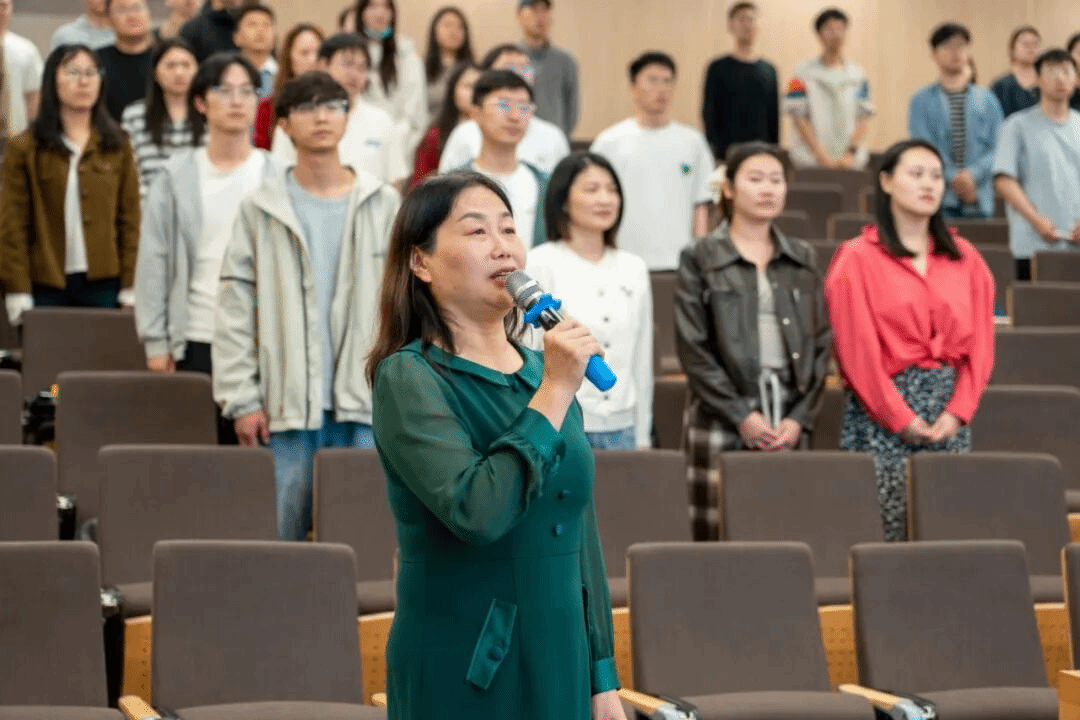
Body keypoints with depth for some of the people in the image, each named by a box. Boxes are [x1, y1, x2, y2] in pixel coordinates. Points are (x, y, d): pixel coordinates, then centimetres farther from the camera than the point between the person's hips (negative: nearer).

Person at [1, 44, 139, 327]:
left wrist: (130, 288, -1)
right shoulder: (24, 149, 2)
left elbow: (130, 220, 6)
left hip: (103, 284, 2)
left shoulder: (118, 147, 9)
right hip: (47, 287, -1)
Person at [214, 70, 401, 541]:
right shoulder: (261, 210, 5)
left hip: (366, 403, 0)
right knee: (280, 538, 3)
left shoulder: (383, 205, 7)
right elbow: (235, 312, 3)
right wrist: (241, 398, -4)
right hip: (287, 408, 0)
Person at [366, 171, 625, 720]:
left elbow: (581, 537, 12)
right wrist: (555, 394, -19)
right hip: (462, 676, -5)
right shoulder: (408, 377, -10)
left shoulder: (542, 371, 8)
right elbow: (476, 512, -26)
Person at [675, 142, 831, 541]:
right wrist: (741, 415, -10)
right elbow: (693, 348, -4)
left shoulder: (802, 259, 14)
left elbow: (820, 344, 10)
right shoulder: (700, 258, 3)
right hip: (722, 419, -3)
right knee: (720, 536, -6)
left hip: (788, 422, 3)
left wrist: (800, 417, -3)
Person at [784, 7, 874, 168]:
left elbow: (863, 119, 7)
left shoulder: (858, 74, 11)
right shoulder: (804, 73, 4)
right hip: (811, 161, -2)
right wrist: (822, 155, -10)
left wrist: (851, 153, -8)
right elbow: (798, 118, -2)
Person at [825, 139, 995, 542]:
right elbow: (857, 348, -7)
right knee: (885, 528, -6)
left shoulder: (965, 259, 12)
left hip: (950, 415, 4)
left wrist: (959, 410, -6)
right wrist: (901, 418, -10)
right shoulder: (858, 259, -1)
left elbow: (980, 341, 7)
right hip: (882, 412, -4)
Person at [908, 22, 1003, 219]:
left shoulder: (987, 100, 12)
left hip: (979, 199, 2)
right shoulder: (922, 101, 7)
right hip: (940, 196, -2)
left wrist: (973, 175, -13)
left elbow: (996, 147, 4)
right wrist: (953, 178, -13)